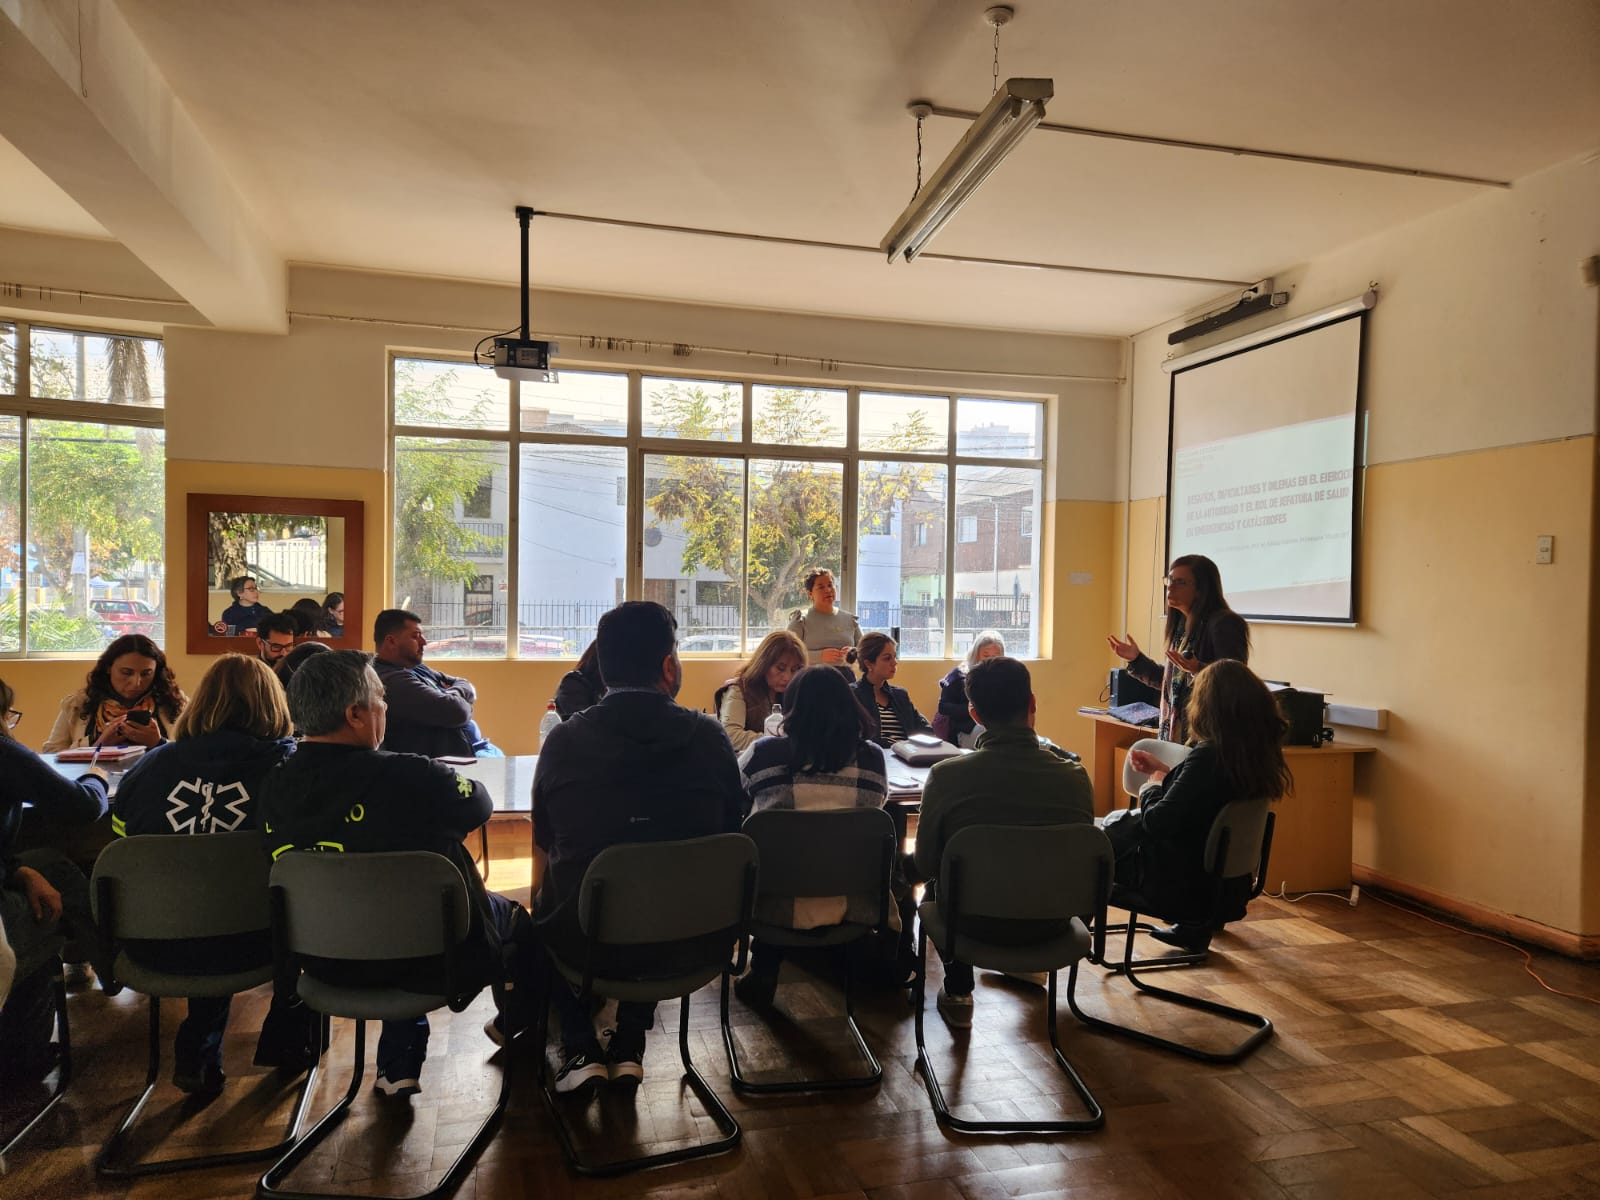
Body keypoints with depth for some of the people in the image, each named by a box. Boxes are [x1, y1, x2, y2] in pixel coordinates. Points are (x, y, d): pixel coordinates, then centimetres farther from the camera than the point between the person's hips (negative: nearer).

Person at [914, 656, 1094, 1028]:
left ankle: (958, 992, 33)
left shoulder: (946, 775, -23)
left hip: (974, 920, -2)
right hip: (1050, 921, 2)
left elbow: (926, 866, -9)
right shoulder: (1075, 776, -17)